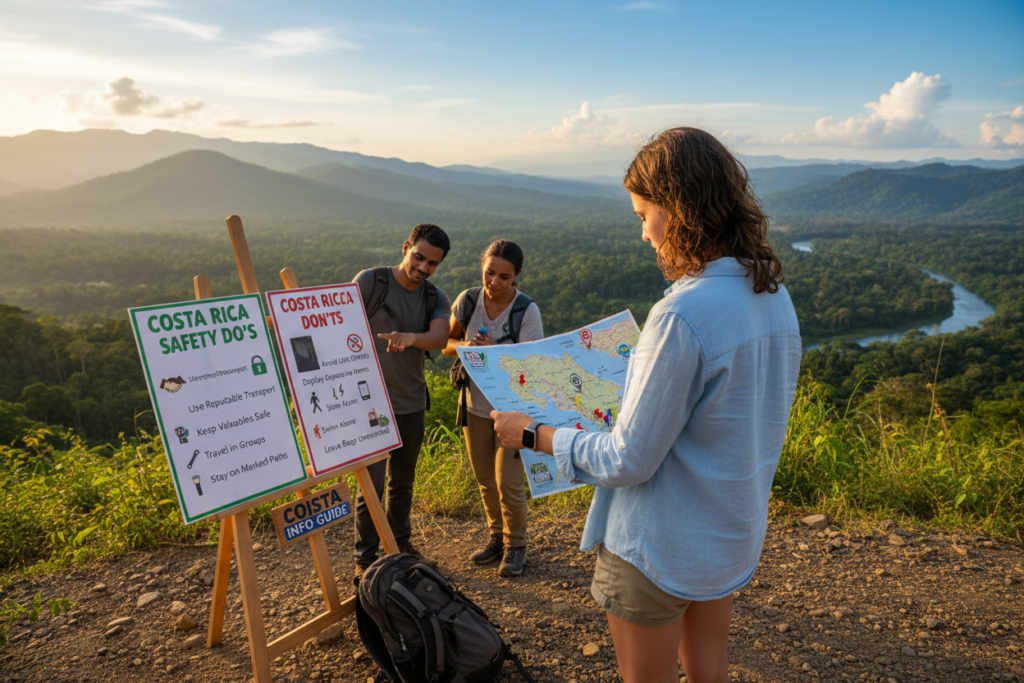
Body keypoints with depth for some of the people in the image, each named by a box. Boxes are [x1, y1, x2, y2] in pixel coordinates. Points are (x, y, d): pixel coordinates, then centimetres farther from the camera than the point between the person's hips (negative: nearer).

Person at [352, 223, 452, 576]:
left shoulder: (436, 299, 2)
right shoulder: (370, 282, -10)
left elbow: (440, 337, -18)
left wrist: (410, 337, -40)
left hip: (412, 403, 5)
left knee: (404, 480, 19)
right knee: (372, 484, -1)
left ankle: (401, 543, 38)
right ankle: (365, 559, 17)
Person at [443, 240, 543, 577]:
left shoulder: (526, 310, -16)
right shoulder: (467, 300, -6)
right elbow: (446, 343, 4)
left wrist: (496, 351, -31)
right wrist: (465, 345, -18)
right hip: (475, 404, 4)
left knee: (508, 481, -3)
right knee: (485, 479, 16)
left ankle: (515, 546, 20)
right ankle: (497, 537, 37)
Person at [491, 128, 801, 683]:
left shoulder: (681, 316, -29)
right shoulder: (775, 298, -2)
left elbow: (628, 463, -23)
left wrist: (533, 434, -10)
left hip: (659, 547, -7)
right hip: (735, 533, 8)